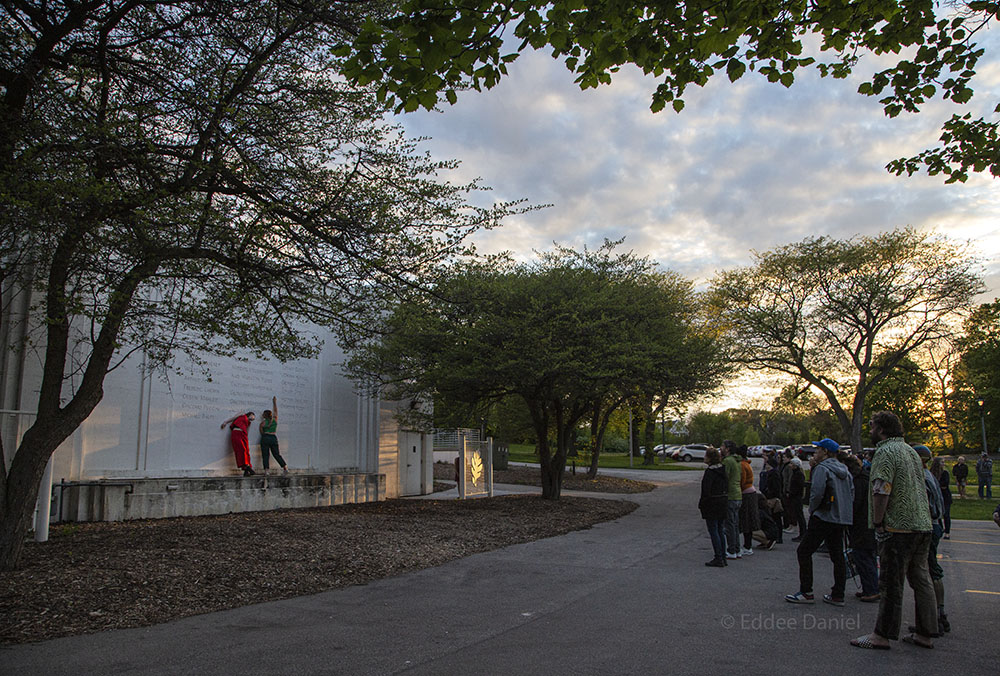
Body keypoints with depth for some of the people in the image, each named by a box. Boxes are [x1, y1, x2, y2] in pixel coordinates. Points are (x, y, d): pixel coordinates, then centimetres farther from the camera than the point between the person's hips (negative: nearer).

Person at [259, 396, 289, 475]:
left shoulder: (263, 423, 1)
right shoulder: (275, 420, 9)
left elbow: (261, 432, 7)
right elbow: (276, 411, 23)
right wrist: (275, 402, 33)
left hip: (265, 438, -3)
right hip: (274, 438, 3)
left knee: (265, 455, -2)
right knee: (277, 454, 8)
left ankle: (266, 470, -15)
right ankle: (285, 468, -4)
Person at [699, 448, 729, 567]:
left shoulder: (710, 472, -17)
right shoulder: (723, 470, 8)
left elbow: (706, 490, -20)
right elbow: (727, 488, 12)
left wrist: (701, 504, -9)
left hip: (712, 505, -8)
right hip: (724, 503, 8)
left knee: (713, 532, -1)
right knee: (720, 531, 14)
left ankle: (718, 559, 0)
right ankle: (723, 558, 19)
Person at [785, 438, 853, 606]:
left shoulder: (822, 468, -12)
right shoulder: (844, 470, 13)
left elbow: (817, 492, -21)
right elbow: (851, 493, 15)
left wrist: (812, 510, -7)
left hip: (824, 517, -8)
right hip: (841, 519, 9)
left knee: (804, 552, -1)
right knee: (838, 556, 12)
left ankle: (806, 592, -1)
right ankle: (838, 595, 14)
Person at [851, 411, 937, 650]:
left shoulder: (885, 452, -12)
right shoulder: (911, 451, 17)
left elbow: (881, 491, -19)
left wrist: (878, 523, -12)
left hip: (899, 528, -9)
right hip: (922, 524, 9)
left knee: (891, 583, -4)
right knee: (921, 579, 13)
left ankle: (882, 635, 2)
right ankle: (925, 633, 19)